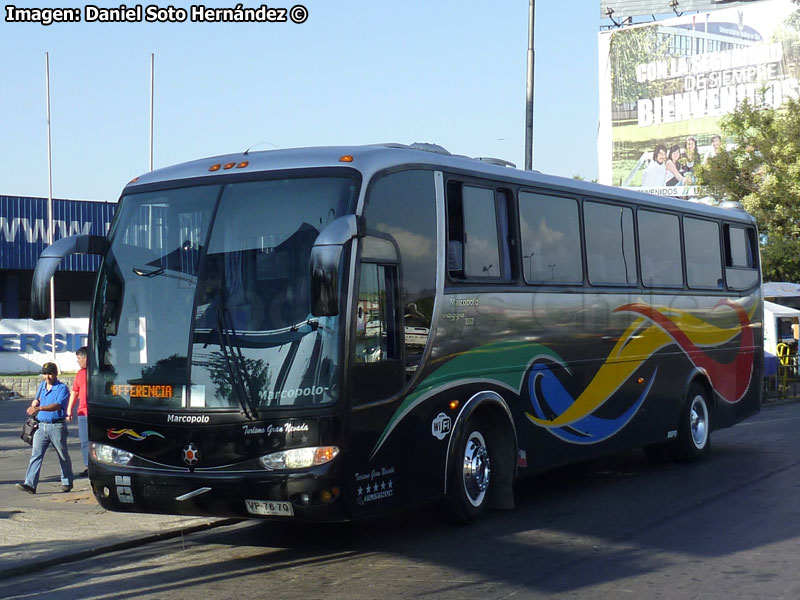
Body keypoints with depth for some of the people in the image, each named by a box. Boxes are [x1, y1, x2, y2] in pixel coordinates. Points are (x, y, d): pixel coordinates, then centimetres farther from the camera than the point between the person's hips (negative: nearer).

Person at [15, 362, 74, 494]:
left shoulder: (62, 388, -9)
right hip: (41, 425, 6)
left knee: (63, 456, 8)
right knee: (36, 455, -5)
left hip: (57, 426, -5)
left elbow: (57, 405, -24)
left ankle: (67, 483, 22)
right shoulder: (41, 386, 14)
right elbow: (36, 402, 28)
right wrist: (34, 403, 3)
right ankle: (30, 484, -10)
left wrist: (39, 408, -36)